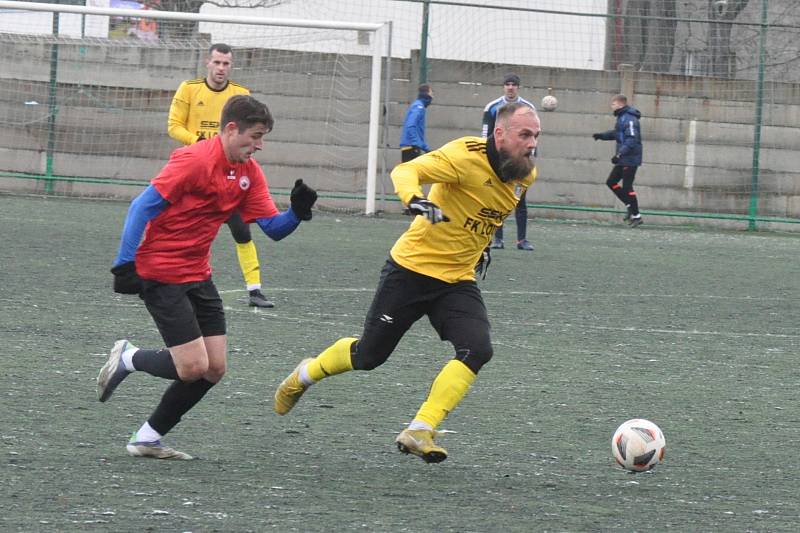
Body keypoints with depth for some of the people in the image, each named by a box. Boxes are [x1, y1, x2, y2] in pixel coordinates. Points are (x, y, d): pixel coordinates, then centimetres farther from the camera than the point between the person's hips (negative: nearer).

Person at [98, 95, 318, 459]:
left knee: (215, 368, 2)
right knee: (194, 367, -13)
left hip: (197, 275, 8)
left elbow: (273, 228, 4)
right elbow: (142, 207, -19)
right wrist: (125, 263, -23)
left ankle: (148, 439, 14)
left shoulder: (249, 173, 5)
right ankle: (126, 358, 14)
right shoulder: (195, 160, -19)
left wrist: (297, 212, -17)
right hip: (160, 274, -8)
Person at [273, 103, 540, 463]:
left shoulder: (525, 175, 1)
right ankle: (304, 375, 37)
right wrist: (414, 200, -51)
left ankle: (419, 432, -17)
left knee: (477, 349, -20)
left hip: (458, 281, 6)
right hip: (412, 268, -5)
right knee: (368, 356, 7)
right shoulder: (468, 156, -22)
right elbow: (406, 171, -32)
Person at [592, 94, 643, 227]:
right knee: (611, 182, 13)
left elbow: (632, 140, -26)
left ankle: (636, 216, 1)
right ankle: (630, 206, 18)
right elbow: (616, 134, 25)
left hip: (630, 159, -10)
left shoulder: (629, 120, -19)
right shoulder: (622, 118, 13)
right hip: (623, 160, 10)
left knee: (627, 187, -6)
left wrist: (620, 154, -31)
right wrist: (601, 135, 12)